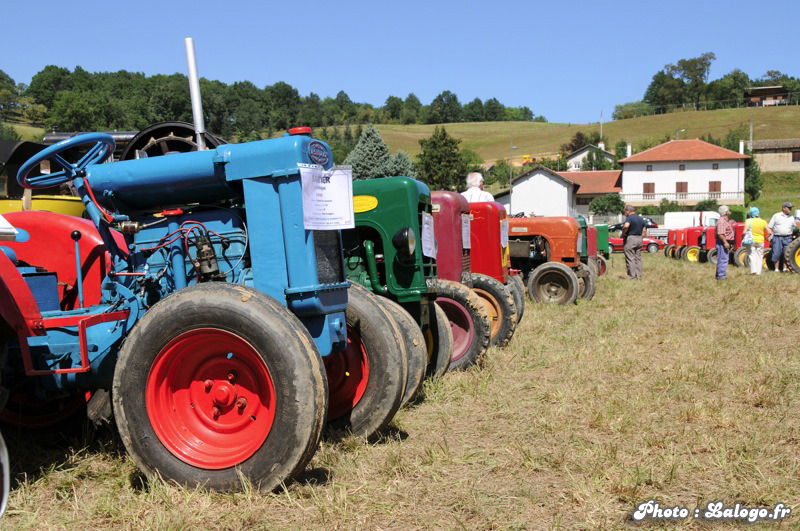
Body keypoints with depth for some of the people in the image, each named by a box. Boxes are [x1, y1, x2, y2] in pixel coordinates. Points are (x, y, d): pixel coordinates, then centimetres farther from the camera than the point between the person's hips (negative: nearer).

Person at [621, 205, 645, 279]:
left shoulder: (629, 218, -13)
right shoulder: (641, 219, 13)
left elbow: (626, 226, -32)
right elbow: (644, 230, 15)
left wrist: (623, 233, -17)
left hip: (630, 239, -8)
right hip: (639, 239, 8)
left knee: (630, 259, -2)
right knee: (638, 258, 12)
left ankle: (631, 276, -2)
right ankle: (639, 276, 14)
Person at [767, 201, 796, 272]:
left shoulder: (792, 217, 13)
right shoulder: (776, 216, 2)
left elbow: (794, 228, 21)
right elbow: (770, 227, 3)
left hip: (787, 238, 3)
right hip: (777, 237, -3)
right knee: (776, 254, -5)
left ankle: (785, 268, 6)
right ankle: (776, 269, 2)